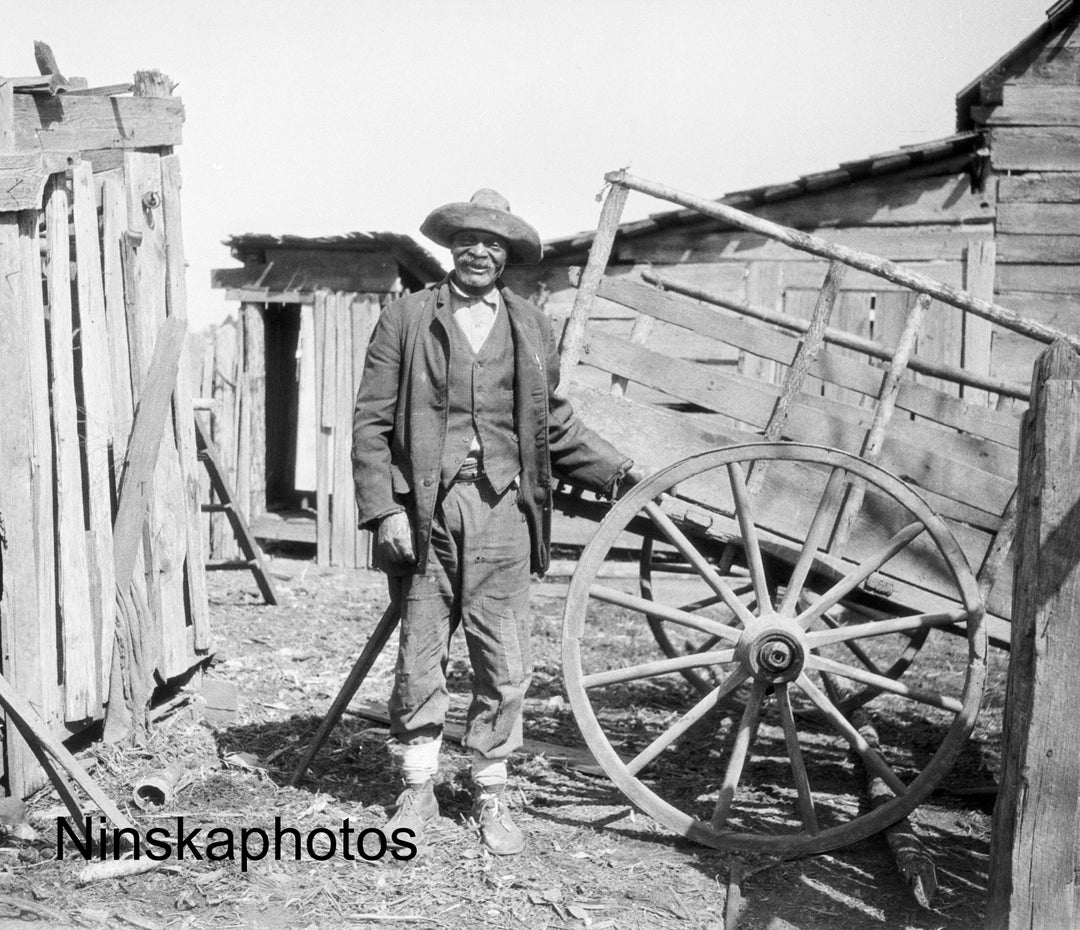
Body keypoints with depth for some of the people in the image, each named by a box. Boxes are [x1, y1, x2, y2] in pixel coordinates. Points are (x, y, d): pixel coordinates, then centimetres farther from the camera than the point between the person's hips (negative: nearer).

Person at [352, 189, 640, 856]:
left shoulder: (532, 327, 13)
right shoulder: (406, 319, 5)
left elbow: (555, 424, 18)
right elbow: (371, 421, 1)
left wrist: (616, 469, 10)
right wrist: (384, 510, -7)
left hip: (502, 508, 2)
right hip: (425, 509, -1)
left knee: (506, 664, 4)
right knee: (420, 661, 7)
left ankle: (492, 796, 20)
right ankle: (419, 793, 23)